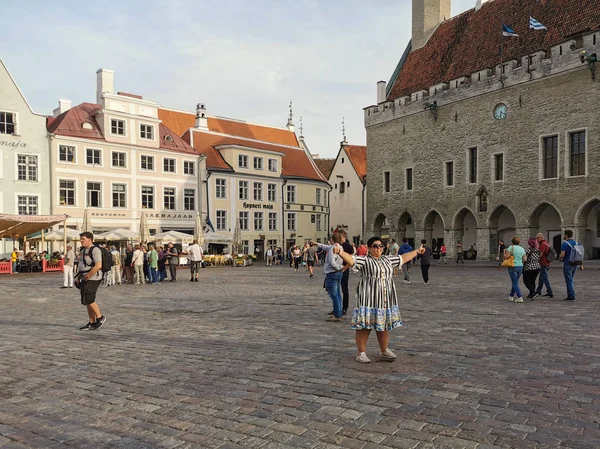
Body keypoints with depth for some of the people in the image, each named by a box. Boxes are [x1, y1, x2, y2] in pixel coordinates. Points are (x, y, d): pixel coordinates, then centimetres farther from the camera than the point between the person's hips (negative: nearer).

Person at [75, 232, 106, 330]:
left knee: (88, 300, -12)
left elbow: (98, 266, -25)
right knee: (87, 301, 9)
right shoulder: (83, 250, 15)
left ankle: (100, 317, 4)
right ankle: (92, 323, 14)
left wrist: (87, 276, -21)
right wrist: (78, 278, 17)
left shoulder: (95, 250, -15)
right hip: (85, 278, 9)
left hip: (93, 278, -9)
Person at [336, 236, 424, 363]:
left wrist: (416, 252, 38)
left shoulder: (388, 259, 17)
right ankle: (361, 353, 6)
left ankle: (384, 351, 28)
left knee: (384, 324, 13)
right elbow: (351, 259, -18)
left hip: (385, 299, 6)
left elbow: (403, 258, 30)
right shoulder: (364, 260, -2)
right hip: (368, 299, -6)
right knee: (364, 325, -4)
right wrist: (340, 252, -36)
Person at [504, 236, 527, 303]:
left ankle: (520, 298, -10)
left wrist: (504, 252, 4)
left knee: (515, 283, -1)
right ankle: (511, 296, 29)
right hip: (520, 267, 6)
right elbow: (524, 259, 6)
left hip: (513, 267, -5)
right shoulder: (522, 249, 7)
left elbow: (506, 257, -15)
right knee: (515, 282, 18)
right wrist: (526, 257, 28)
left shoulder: (511, 247, -9)